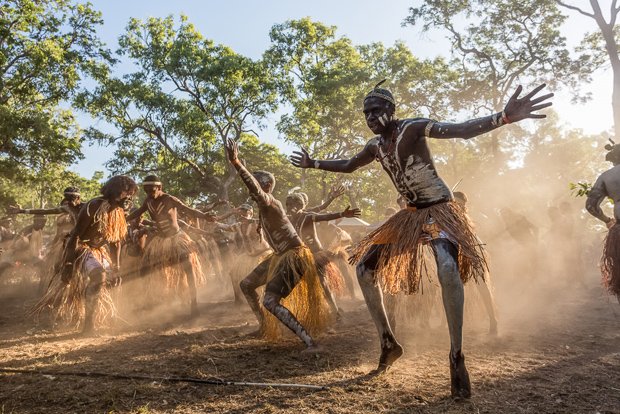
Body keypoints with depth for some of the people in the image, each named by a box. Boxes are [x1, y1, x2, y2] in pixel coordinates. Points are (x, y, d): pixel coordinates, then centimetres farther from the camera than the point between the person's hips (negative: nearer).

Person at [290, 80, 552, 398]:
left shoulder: (414, 128, -13)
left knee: (448, 269, -36)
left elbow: (462, 130, -26)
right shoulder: (375, 146, 7)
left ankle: (456, 356, -19)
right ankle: (388, 343, 14)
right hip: (410, 215, 7)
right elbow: (348, 165, 26)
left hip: (439, 210, -7)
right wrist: (313, 163, 29)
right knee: (364, 268, 2)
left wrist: (504, 116, -42)